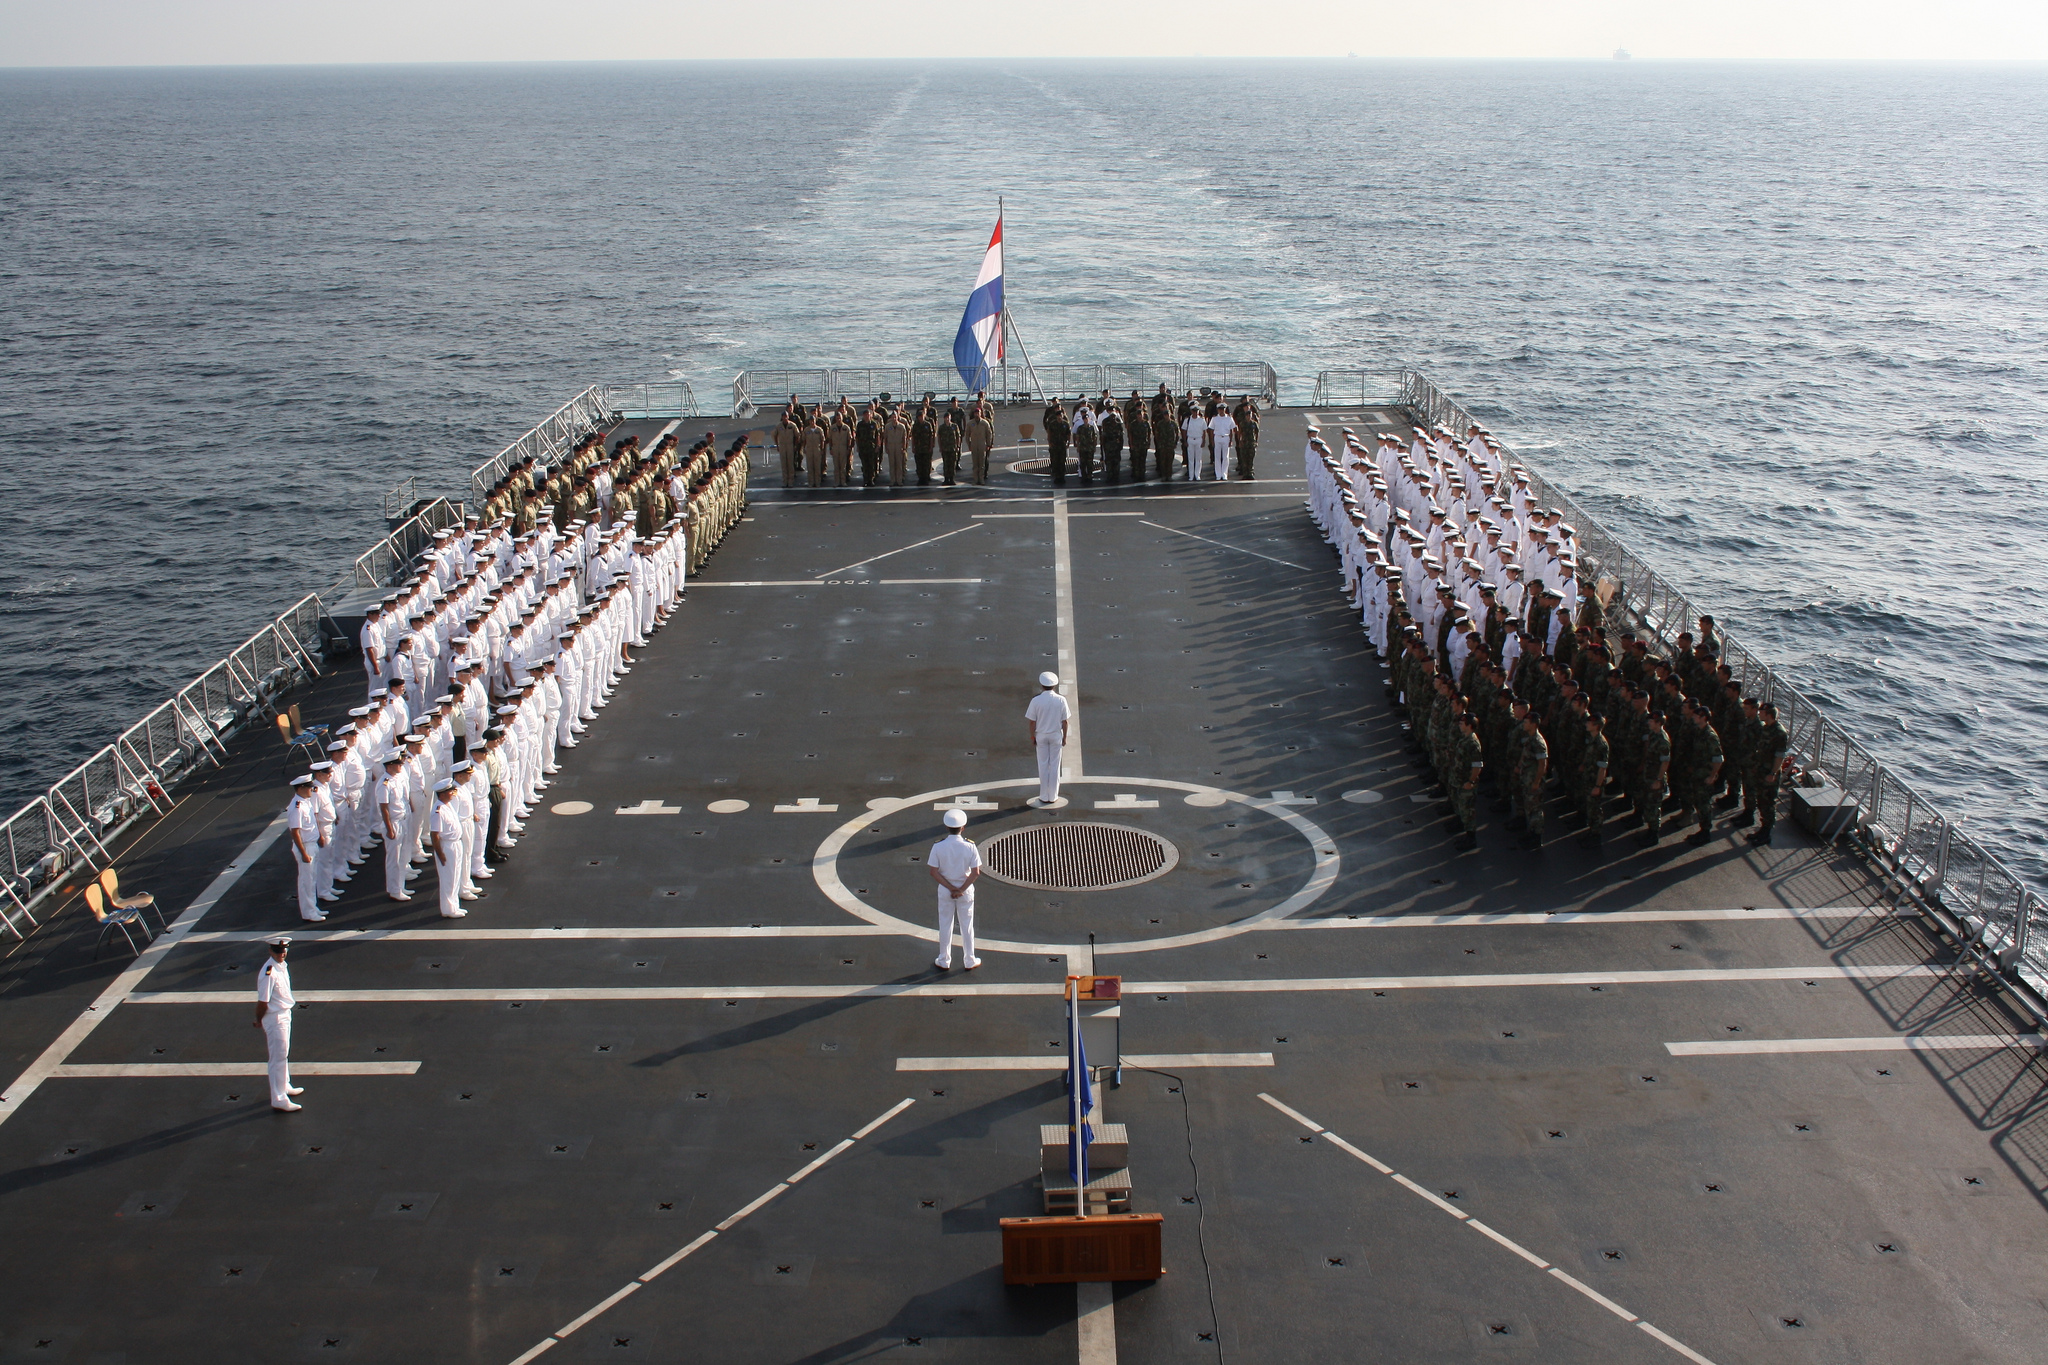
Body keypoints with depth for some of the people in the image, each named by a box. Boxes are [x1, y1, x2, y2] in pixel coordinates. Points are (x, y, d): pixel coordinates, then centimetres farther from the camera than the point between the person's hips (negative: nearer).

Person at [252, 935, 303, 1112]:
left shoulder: (282, 966, 2)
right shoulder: (269, 973, -27)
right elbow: (263, 1001, -23)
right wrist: (259, 1021, -8)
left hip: (285, 1014, 9)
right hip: (275, 1018, -9)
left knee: (284, 1053, 24)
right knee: (278, 1058, -1)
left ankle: (285, 1086, 42)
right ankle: (279, 1100, 7)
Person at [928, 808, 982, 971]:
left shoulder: (938, 846, -14)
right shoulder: (970, 847, -15)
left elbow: (934, 872, -14)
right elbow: (976, 873, -17)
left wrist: (950, 888, -11)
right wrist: (961, 889, -12)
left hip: (945, 890, 0)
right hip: (966, 890, 0)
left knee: (945, 925, 14)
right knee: (967, 925, 14)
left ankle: (944, 961, 25)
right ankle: (969, 961, 25)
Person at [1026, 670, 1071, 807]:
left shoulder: (1036, 701, -14)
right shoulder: (1061, 700, -11)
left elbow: (1031, 721, -9)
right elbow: (1064, 721, -6)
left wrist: (1032, 737, 4)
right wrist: (1064, 737, 5)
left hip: (1041, 736, 0)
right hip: (1056, 735, 0)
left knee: (1043, 765, 9)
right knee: (1054, 765, 9)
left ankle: (1044, 796, 14)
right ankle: (1053, 797, 13)